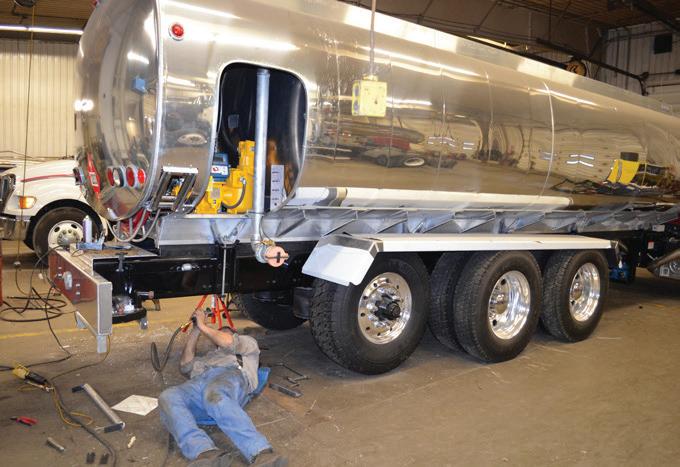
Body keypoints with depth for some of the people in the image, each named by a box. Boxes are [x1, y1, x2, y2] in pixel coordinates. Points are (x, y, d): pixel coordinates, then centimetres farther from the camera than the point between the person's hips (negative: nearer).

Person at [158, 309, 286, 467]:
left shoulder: (247, 341, 35)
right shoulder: (208, 356, 49)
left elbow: (229, 343, 12)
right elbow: (185, 366, 32)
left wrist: (202, 326, 19)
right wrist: (195, 331, 32)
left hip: (231, 374, -4)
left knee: (214, 396, -43)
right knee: (168, 398, -31)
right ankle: (208, 454, -52)